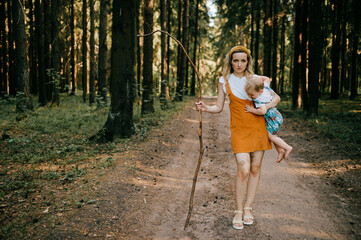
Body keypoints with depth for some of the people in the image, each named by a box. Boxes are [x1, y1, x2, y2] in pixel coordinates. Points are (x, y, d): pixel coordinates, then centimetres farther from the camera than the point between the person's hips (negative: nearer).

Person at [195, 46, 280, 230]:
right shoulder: (224, 81, 5)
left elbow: (276, 97, 11)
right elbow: (219, 107, 7)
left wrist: (267, 106, -9)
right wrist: (205, 108, -12)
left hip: (258, 127, 2)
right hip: (239, 130, -2)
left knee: (255, 168, 6)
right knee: (243, 170, -14)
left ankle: (248, 208, 20)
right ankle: (238, 211, 3)